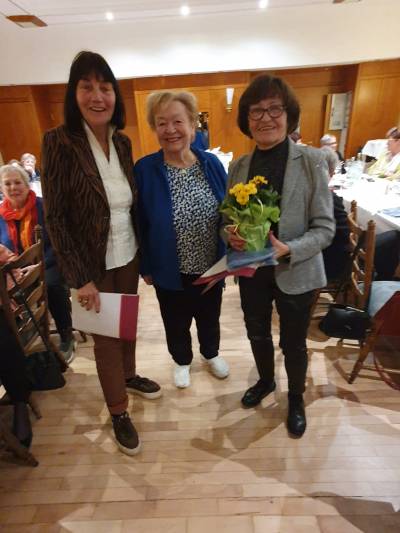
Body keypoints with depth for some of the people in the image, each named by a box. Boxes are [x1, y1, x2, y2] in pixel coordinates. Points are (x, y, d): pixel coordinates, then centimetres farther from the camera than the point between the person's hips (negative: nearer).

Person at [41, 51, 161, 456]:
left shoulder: (122, 141, 2)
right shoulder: (58, 142, -14)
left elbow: (132, 204, 7)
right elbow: (54, 218, -14)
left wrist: (146, 254, 7)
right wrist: (80, 279, -16)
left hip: (128, 256, 5)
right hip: (93, 264, -4)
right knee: (105, 335, 11)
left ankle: (129, 376, 48)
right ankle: (118, 413, 32)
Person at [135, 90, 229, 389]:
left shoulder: (211, 163, -6)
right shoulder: (145, 170, -14)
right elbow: (139, 223, -8)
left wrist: (230, 254, 0)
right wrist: (145, 266, -4)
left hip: (211, 267, 3)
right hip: (171, 272, -2)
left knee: (210, 318, 25)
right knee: (176, 323, 20)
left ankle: (211, 353, 55)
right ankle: (182, 361, 51)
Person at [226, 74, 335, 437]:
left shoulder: (312, 160, -12)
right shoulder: (238, 166, 0)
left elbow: (325, 227, -12)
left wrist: (288, 250, -28)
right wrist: (231, 236, -17)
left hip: (295, 274, -3)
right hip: (251, 271, 4)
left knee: (293, 343, 15)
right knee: (257, 334, 22)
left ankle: (296, 400, 46)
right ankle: (265, 381, 53)